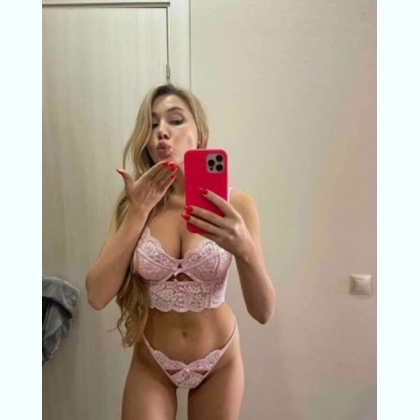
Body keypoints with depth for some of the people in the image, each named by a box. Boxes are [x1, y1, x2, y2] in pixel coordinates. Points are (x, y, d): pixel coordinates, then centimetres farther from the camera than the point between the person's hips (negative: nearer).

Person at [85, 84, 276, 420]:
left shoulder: (235, 203, -17)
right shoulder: (132, 203, -11)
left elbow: (264, 311, -17)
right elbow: (97, 295, -18)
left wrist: (245, 250, -36)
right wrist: (139, 210, -21)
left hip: (220, 360, 0)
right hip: (151, 363, 0)